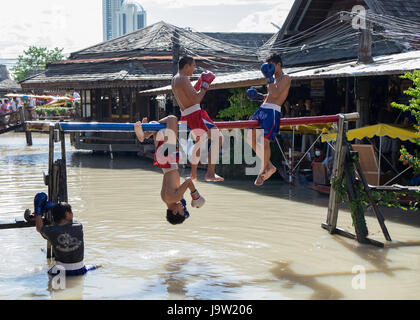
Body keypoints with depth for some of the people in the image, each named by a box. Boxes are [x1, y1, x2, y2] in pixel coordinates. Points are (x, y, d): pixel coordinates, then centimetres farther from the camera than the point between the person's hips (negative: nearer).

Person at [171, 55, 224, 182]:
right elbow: (196, 99, -20)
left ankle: (193, 174, 34)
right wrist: (205, 86, -9)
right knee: (218, 138, -13)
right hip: (195, 114, -10)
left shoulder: (174, 79, 15)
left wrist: (200, 83, 19)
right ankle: (210, 173, -21)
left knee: (200, 141, 30)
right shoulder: (183, 79, -16)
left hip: (185, 116, 10)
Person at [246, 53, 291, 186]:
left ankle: (262, 172, 6)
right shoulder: (274, 78, 24)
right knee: (251, 138, 5)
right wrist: (259, 96, 15)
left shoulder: (285, 78, -3)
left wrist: (269, 77, -16)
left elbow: (275, 94, -17)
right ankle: (269, 166, 15)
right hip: (262, 109, 9)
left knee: (264, 142, -11)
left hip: (273, 111, -9)